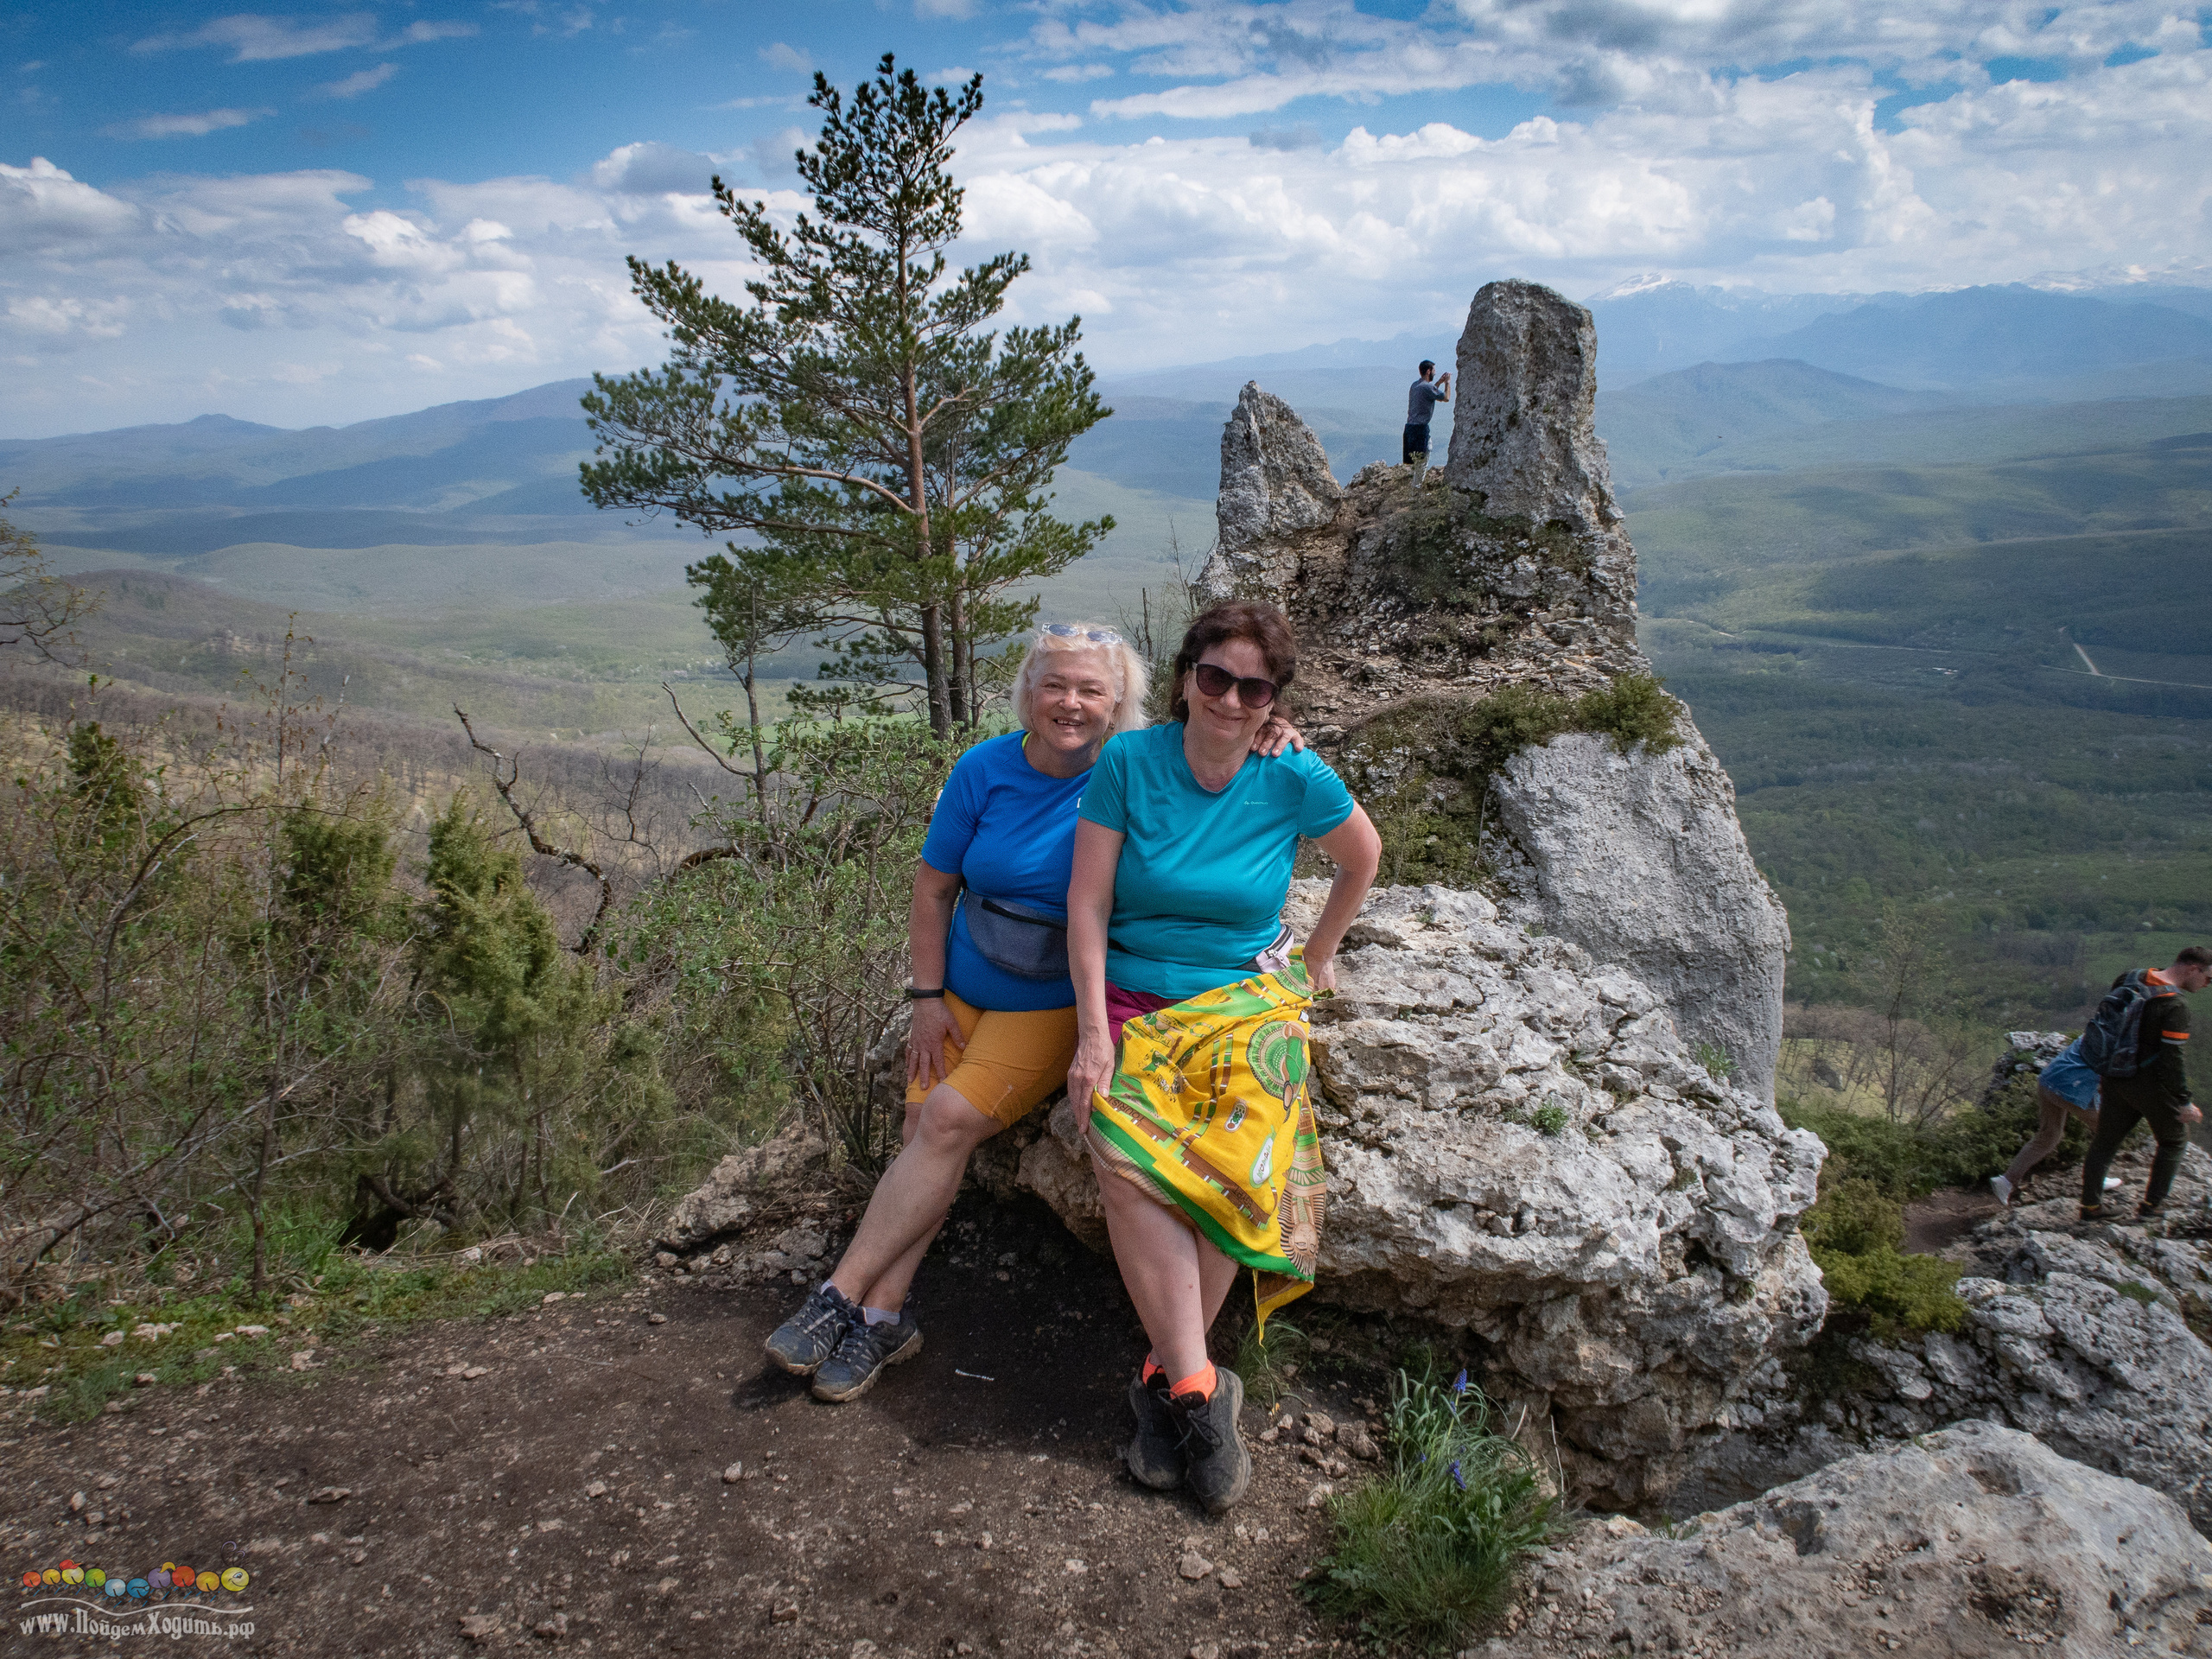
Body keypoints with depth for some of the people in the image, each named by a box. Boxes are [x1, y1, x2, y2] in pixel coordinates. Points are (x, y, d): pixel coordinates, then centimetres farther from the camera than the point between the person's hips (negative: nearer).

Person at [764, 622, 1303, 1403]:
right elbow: (932, 889, 2)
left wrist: (1265, 741, -24)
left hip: (1055, 1006, -3)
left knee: (949, 1120, -19)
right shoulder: (985, 769, -4)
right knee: (924, 1130, -12)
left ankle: (841, 1298, -11)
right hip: (961, 992, 3)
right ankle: (883, 1315, -2)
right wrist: (928, 998, -2)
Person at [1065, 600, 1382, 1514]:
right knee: (1129, 1166, -28)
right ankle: (1197, 1392, -17)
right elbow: (1087, 905, -3)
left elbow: (1363, 857, 18)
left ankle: (1165, 1379, -7)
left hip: (1247, 1001, 0)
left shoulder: (1294, 781, -2)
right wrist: (1094, 1034, -10)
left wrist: (1315, 958, 22)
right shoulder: (1129, 763, -3)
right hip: (1133, 1001, 0)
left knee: (1231, 1169, -27)